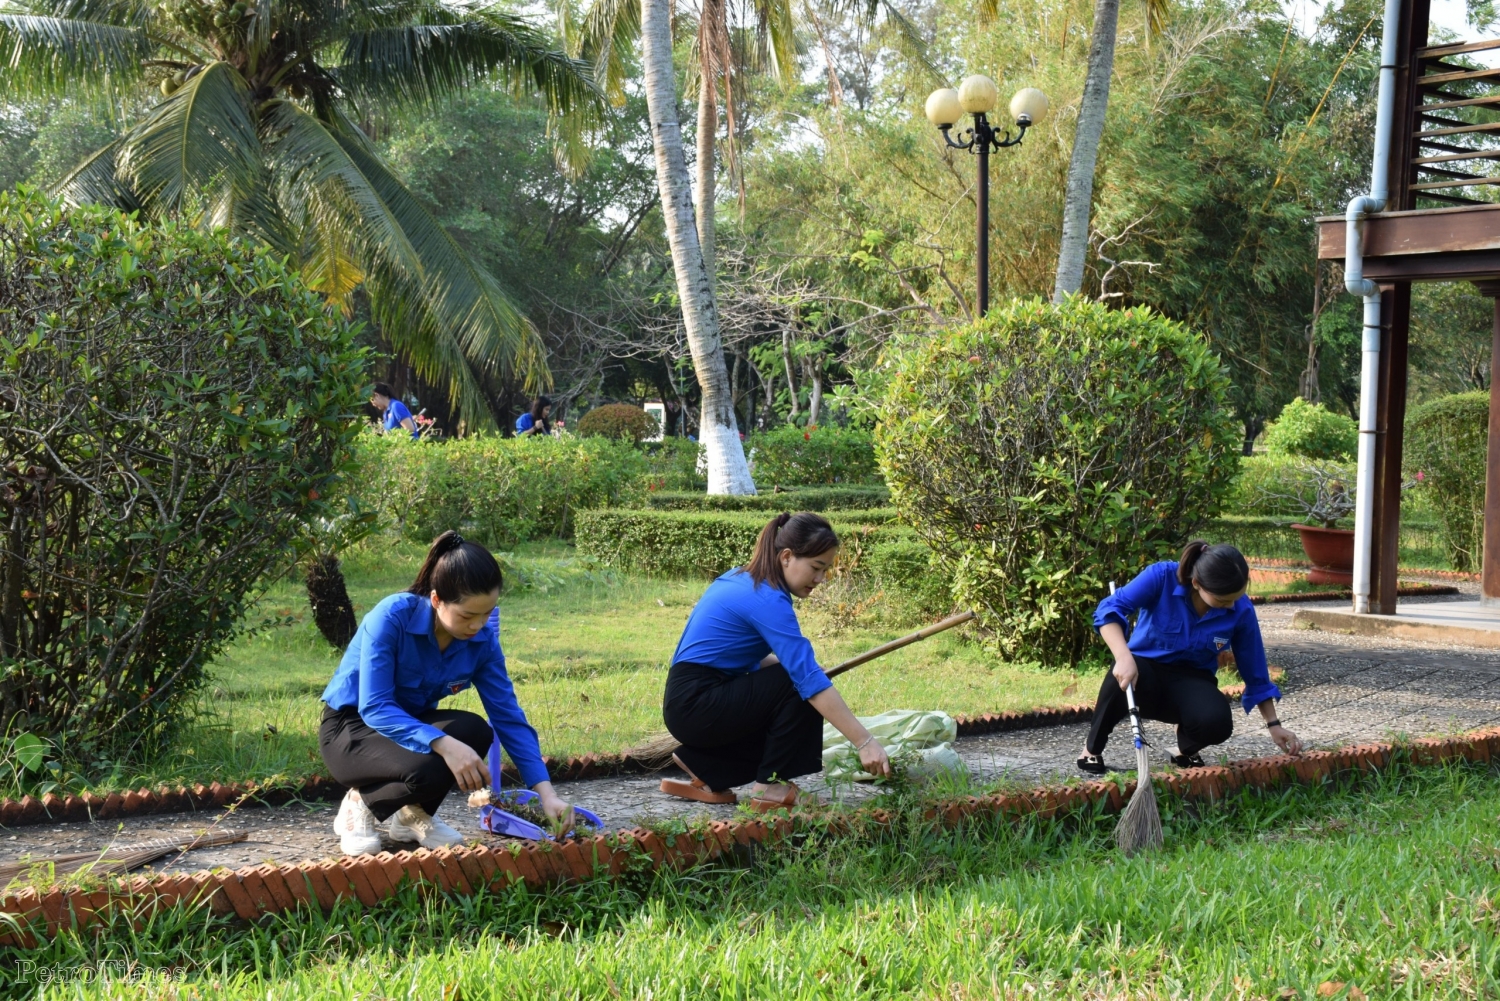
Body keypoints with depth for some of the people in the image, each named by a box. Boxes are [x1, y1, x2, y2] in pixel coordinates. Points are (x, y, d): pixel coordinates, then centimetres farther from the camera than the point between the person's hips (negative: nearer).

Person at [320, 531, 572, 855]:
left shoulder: (482, 640, -13)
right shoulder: (392, 618, -28)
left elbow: (508, 717, -10)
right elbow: (374, 708, -31)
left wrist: (546, 793, -19)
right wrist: (443, 744, -44)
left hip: (411, 722, 5)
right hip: (352, 727, -5)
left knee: (475, 731, -27)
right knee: (426, 768, -35)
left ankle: (413, 814, 0)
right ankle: (361, 803, -1)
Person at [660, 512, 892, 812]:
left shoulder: (742, 581, 10)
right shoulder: (767, 601, -19)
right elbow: (809, 678, -27)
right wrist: (865, 742, -30)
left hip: (687, 703, 9)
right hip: (698, 705, -9)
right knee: (801, 688, -12)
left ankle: (704, 768, 12)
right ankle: (770, 785, -4)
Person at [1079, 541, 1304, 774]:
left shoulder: (1241, 611, -12)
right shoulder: (1162, 577, -21)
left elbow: (1255, 672, 1)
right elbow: (1110, 610, -29)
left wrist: (1274, 725, 4)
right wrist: (1124, 657, -46)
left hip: (1191, 680, 2)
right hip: (1146, 669, -1)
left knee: (1216, 722, -33)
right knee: (1125, 678, -39)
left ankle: (1186, 750, 6)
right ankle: (1092, 748, -10)